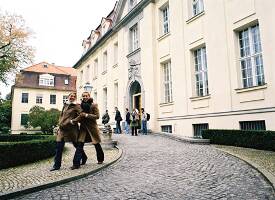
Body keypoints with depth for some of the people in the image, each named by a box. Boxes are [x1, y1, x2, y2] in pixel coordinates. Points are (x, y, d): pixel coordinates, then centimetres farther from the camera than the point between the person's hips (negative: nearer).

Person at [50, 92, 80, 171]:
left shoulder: (76, 106, -5)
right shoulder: (65, 105, 14)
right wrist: (60, 123, 14)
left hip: (72, 128, -5)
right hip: (62, 128, 5)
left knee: (77, 145, 9)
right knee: (59, 147, 0)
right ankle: (57, 165, 9)